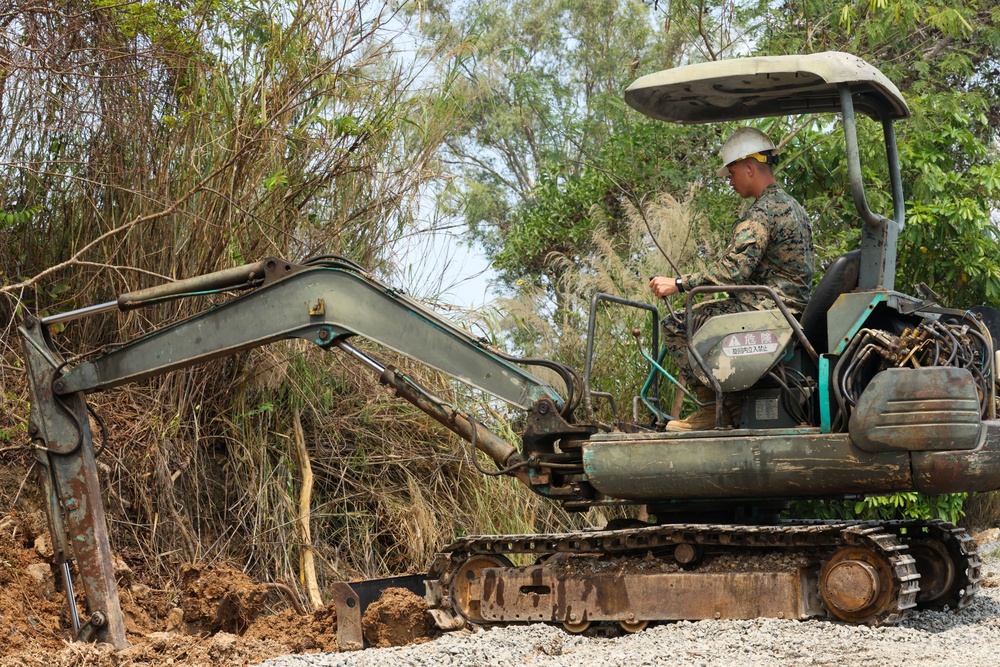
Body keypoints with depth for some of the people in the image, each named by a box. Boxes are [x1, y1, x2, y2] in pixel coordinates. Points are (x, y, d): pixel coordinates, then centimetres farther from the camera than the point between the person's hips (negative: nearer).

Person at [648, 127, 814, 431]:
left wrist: (678, 284, -18)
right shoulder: (792, 205, 17)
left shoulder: (762, 212, -15)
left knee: (674, 326, -8)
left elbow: (732, 269, -23)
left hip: (767, 308, -10)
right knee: (699, 312, 27)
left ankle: (713, 406, -7)